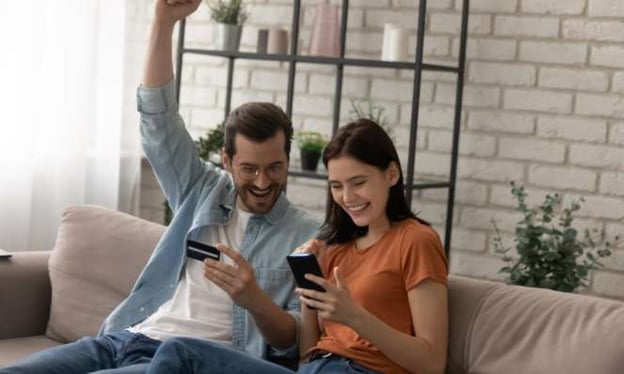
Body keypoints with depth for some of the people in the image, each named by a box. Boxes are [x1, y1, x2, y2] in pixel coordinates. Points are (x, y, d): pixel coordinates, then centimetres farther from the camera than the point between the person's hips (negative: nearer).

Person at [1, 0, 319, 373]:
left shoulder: (307, 234, 2)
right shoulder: (203, 191, 15)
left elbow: (294, 341, -2)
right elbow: (158, 117, 9)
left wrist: (254, 299, -23)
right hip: (126, 336, 5)